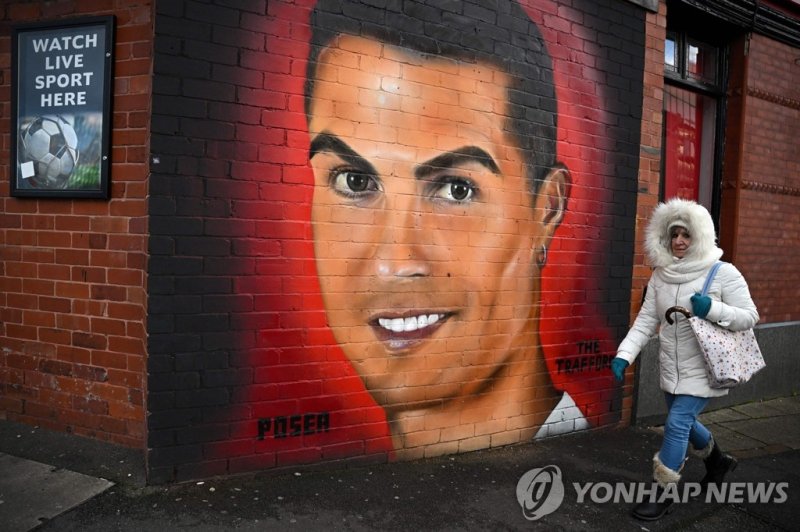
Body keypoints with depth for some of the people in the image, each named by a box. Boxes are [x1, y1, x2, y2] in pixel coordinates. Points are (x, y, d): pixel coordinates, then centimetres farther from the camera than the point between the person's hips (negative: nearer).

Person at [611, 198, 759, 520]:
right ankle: (718, 461, 52)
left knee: (677, 424, -10)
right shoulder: (660, 275, -1)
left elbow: (750, 317, -11)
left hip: (703, 368, -6)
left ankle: (662, 496, 7)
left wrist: (713, 310, -28)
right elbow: (646, 321, -2)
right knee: (684, 422, 21)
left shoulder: (723, 273, -14)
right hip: (672, 368, 6)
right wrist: (624, 355, -14)